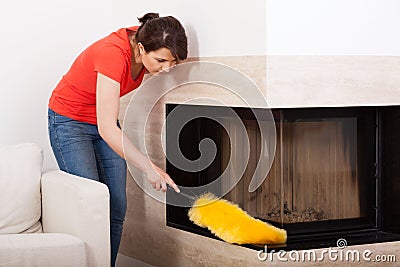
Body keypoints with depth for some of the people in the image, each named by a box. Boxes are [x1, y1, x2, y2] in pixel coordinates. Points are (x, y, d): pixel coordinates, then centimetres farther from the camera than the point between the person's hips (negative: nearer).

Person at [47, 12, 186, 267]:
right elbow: (107, 129, -39)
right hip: (69, 121, -7)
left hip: (104, 122, 7)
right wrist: (150, 168, -41)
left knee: (117, 211, 2)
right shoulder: (112, 54, -36)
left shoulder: (143, 46, -15)